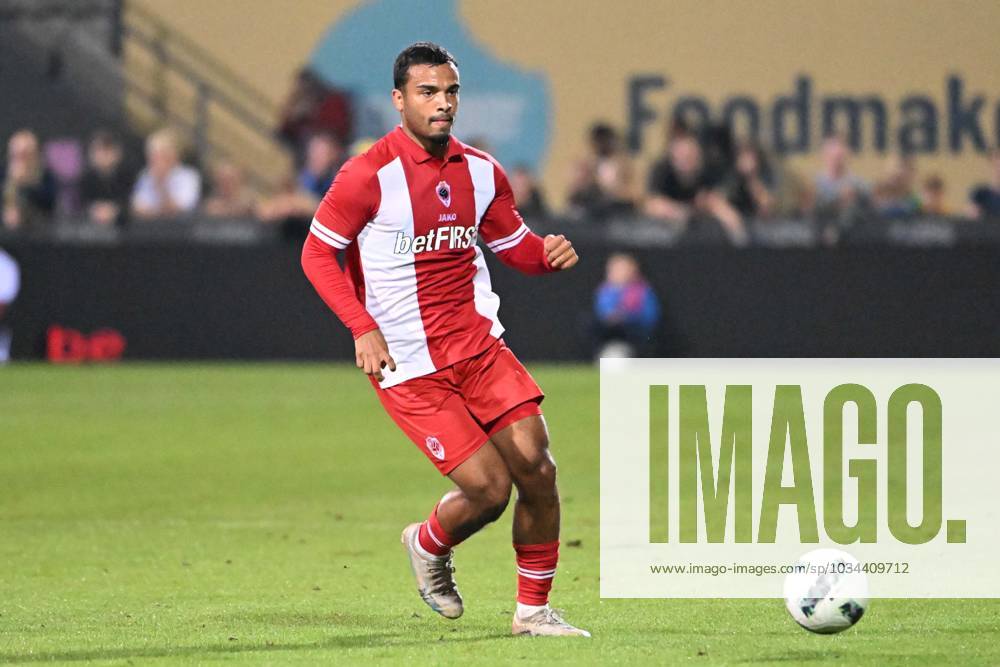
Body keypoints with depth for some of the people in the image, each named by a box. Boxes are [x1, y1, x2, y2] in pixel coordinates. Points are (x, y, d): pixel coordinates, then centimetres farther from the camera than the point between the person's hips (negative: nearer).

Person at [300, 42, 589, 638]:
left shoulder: (481, 171, 5)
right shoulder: (369, 175, -12)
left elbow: (514, 243, 17)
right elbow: (317, 253, -4)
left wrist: (548, 253, -6)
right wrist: (363, 327, -15)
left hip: (479, 343, 5)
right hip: (407, 365, -5)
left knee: (536, 466, -7)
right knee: (488, 488, -12)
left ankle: (534, 609, 9)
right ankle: (429, 547, 23)